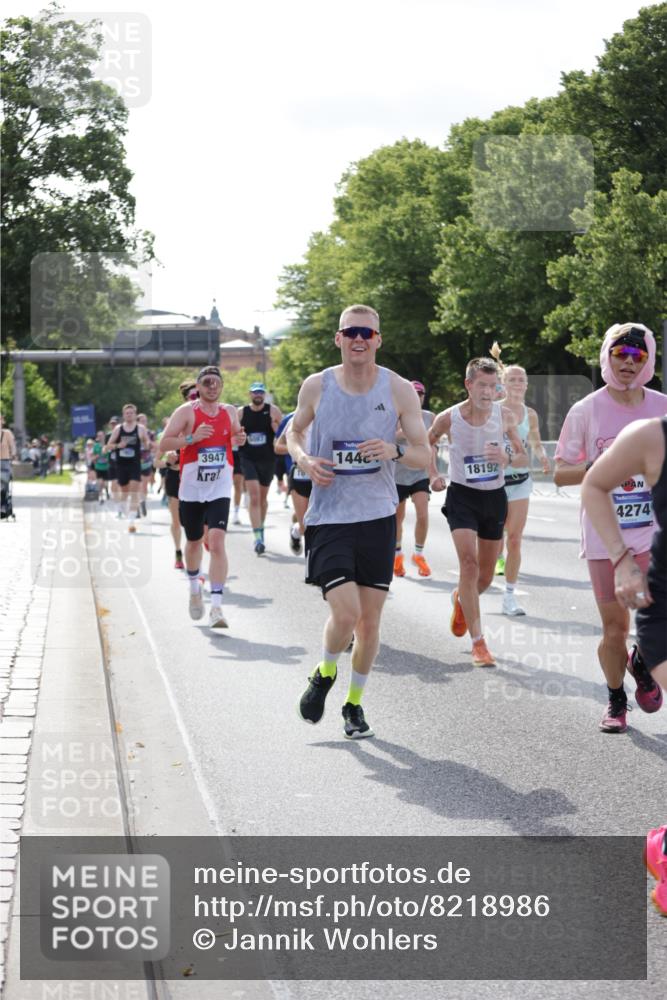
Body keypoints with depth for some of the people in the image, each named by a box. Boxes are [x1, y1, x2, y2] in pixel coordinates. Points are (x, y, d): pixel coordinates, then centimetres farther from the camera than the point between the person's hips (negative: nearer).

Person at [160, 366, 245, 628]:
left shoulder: (230, 412, 7)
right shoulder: (187, 411, -5)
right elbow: (164, 443, -10)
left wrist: (240, 439, 2)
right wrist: (192, 438, -24)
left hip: (220, 489, 1)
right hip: (191, 488, -1)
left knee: (217, 541, -16)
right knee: (194, 542, 16)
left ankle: (216, 606, -20)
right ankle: (194, 587, 45)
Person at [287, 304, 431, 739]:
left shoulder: (399, 390, -3)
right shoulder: (317, 386, -2)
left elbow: (425, 454, 1)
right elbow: (294, 431, 16)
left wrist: (394, 451, -20)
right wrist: (304, 459, -6)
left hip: (378, 517, 2)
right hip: (329, 518, -1)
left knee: (370, 620, 6)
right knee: (346, 613, -15)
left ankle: (354, 702, 28)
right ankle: (325, 673, 17)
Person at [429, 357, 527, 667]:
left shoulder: (505, 415, -7)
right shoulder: (448, 418, -11)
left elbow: (523, 456, 2)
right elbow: (426, 443, 10)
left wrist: (506, 458, -18)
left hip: (494, 496, 3)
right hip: (462, 496, -3)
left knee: (485, 575, 11)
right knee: (469, 563, -19)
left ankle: (461, 600, 48)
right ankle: (478, 642, -16)